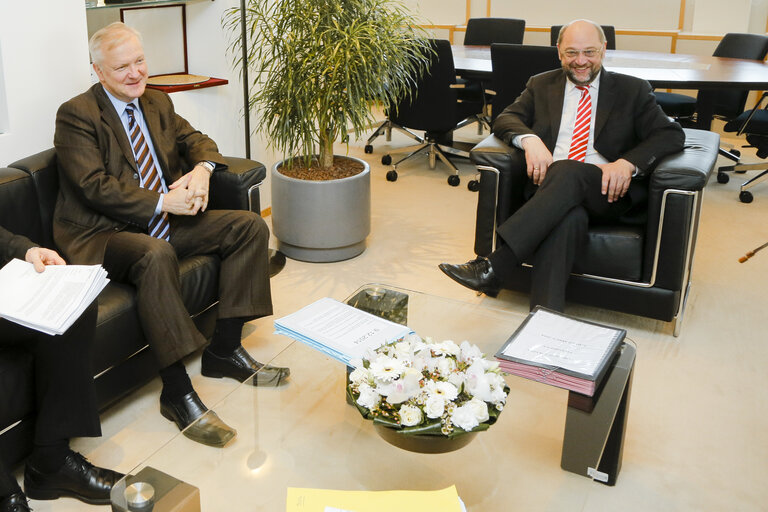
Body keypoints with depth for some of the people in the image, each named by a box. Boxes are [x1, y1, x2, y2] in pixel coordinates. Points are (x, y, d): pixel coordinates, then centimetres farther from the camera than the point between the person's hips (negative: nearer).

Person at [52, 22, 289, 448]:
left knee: (250, 226, -5)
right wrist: (163, 202, -23)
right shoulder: (76, 116, -8)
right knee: (156, 254, -40)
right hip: (101, 236, -8)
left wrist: (202, 168, -8)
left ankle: (224, 350, -3)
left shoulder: (157, 103, 14)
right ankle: (177, 392, -33)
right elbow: (95, 187, -18)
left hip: (166, 221, 8)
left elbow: (194, 140, 17)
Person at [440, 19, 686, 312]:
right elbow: (506, 118, 11)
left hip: (606, 190, -1)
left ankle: (494, 267, -43)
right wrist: (530, 140, -14)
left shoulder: (633, 90, 15)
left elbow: (671, 134, 7)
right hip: (549, 185, 1)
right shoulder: (541, 85, 22)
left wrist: (628, 163, -13)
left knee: (569, 171, -36)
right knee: (569, 218, -37)